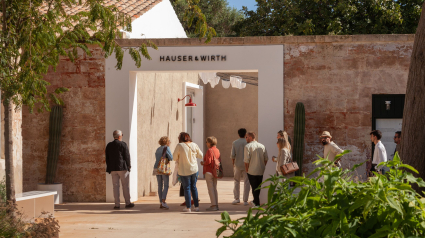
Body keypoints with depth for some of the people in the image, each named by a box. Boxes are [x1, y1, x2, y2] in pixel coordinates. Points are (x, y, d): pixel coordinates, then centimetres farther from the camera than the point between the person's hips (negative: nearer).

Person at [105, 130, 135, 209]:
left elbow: (107, 158, 11)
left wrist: (109, 168, 15)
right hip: (123, 168, -4)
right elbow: (127, 156, -8)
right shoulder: (123, 144, -7)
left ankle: (117, 204, 0)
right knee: (125, 185, 3)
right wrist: (128, 166, 1)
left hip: (113, 169, 4)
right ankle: (127, 203, 6)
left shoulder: (109, 145, 9)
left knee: (115, 186, 3)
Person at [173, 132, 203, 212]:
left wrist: (177, 161, 13)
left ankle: (188, 207, 7)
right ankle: (196, 206, 15)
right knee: (194, 187, 15)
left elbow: (174, 157, -7)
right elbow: (201, 156, 7)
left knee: (186, 188, 5)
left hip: (184, 170, -4)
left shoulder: (179, 146, -13)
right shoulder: (194, 145, -1)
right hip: (194, 169, 4)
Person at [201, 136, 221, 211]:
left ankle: (213, 205, -7)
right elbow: (219, 160, 13)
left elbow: (208, 161, -22)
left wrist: (203, 163, -2)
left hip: (209, 172, -8)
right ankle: (216, 205, 14)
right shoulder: (217, 150, 10)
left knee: (210, 189, -5)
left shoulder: (210, 150, -15)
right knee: (214, 188, 13)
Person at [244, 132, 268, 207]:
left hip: (252, 171, -5)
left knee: (254, 187, 2)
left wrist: (246, 169, -2)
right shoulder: (262, 146, 5)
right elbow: (266, 159, 6)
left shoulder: (248, 146, -10)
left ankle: (257, 204, 1)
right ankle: (255, 201, 31)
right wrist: (264, 167, 15)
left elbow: (246, 160, -15)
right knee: (259, 187, 18)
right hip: (261, 171, 5)